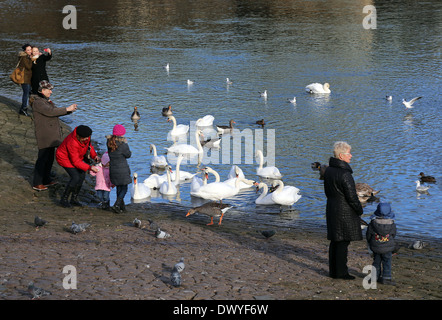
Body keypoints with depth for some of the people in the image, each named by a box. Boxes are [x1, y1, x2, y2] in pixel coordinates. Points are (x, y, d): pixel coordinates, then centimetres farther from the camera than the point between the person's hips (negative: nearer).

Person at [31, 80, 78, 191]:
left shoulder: (46, 101, 16)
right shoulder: (38, 102, -15)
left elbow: (56, 112, 18)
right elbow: (50, 112, -27)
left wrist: (70, 110, 2)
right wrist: (66, 109, -25)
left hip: (51, 135, 10)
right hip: (44, 135, -10)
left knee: (50, 157, 15)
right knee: (42, 158, -7)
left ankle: (46, 180, 25)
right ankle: (37, 184, -2)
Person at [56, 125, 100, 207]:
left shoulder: (86, 135, -19)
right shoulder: (73, 143, -39)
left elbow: (88, 144, 3)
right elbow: (76, 162, -32)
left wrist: (94, 155, -13)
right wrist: (90, 168, -34)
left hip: (76, 156, 8)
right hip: (64, 157, -8)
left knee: (82, 176, 1)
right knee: (75, 178, -17)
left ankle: (74, 199, 14)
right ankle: (64, 199, -1)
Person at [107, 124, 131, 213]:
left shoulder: (110, 144, -2)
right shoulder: (123, 145, -20)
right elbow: (128, 155, -5)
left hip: (113, 169, 6)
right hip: (122, 170, -6)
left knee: (119, 188, 18)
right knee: (124, 188, 7)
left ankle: (122, 206, 25)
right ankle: (116, 205, -7)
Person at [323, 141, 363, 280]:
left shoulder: (328, 170, 5)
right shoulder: (345, 174, -22)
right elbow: (352, 197, -18)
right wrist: (359, 210, -3)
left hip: (331, 209, 9)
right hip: (345, 211, -9)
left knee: (335, 241, 14)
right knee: (343, 242, -1)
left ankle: (333, 270, 20)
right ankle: (341, 272, 4)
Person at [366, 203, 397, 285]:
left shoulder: (373, 223, -13)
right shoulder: (391, 224, -12)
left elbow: (368, 235, -4)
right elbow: (393, 235, 2)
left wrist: (370, 243, 16)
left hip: (375, 247, 1)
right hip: (387, 248, -1)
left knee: (376, 261, 16)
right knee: (387, 263, 8)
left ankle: (375, 276, 21)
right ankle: (386, 277, 6)